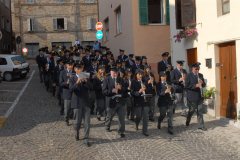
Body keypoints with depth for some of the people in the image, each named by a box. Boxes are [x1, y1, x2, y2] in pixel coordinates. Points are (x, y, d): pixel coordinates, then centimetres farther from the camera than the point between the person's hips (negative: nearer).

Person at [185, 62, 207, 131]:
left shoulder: (200, 75, 11)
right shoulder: (189, 76, -6)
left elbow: (204, 85, 16)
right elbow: (186, 86, -14)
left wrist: (202, 83, -7)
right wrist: (195, 85, -24)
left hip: (199, 96, 5)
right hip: (192, 97, -5)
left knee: (200, 111, 6)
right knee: (191, 110, 7)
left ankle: (201, 125, 11)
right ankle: (187, 122, 30)